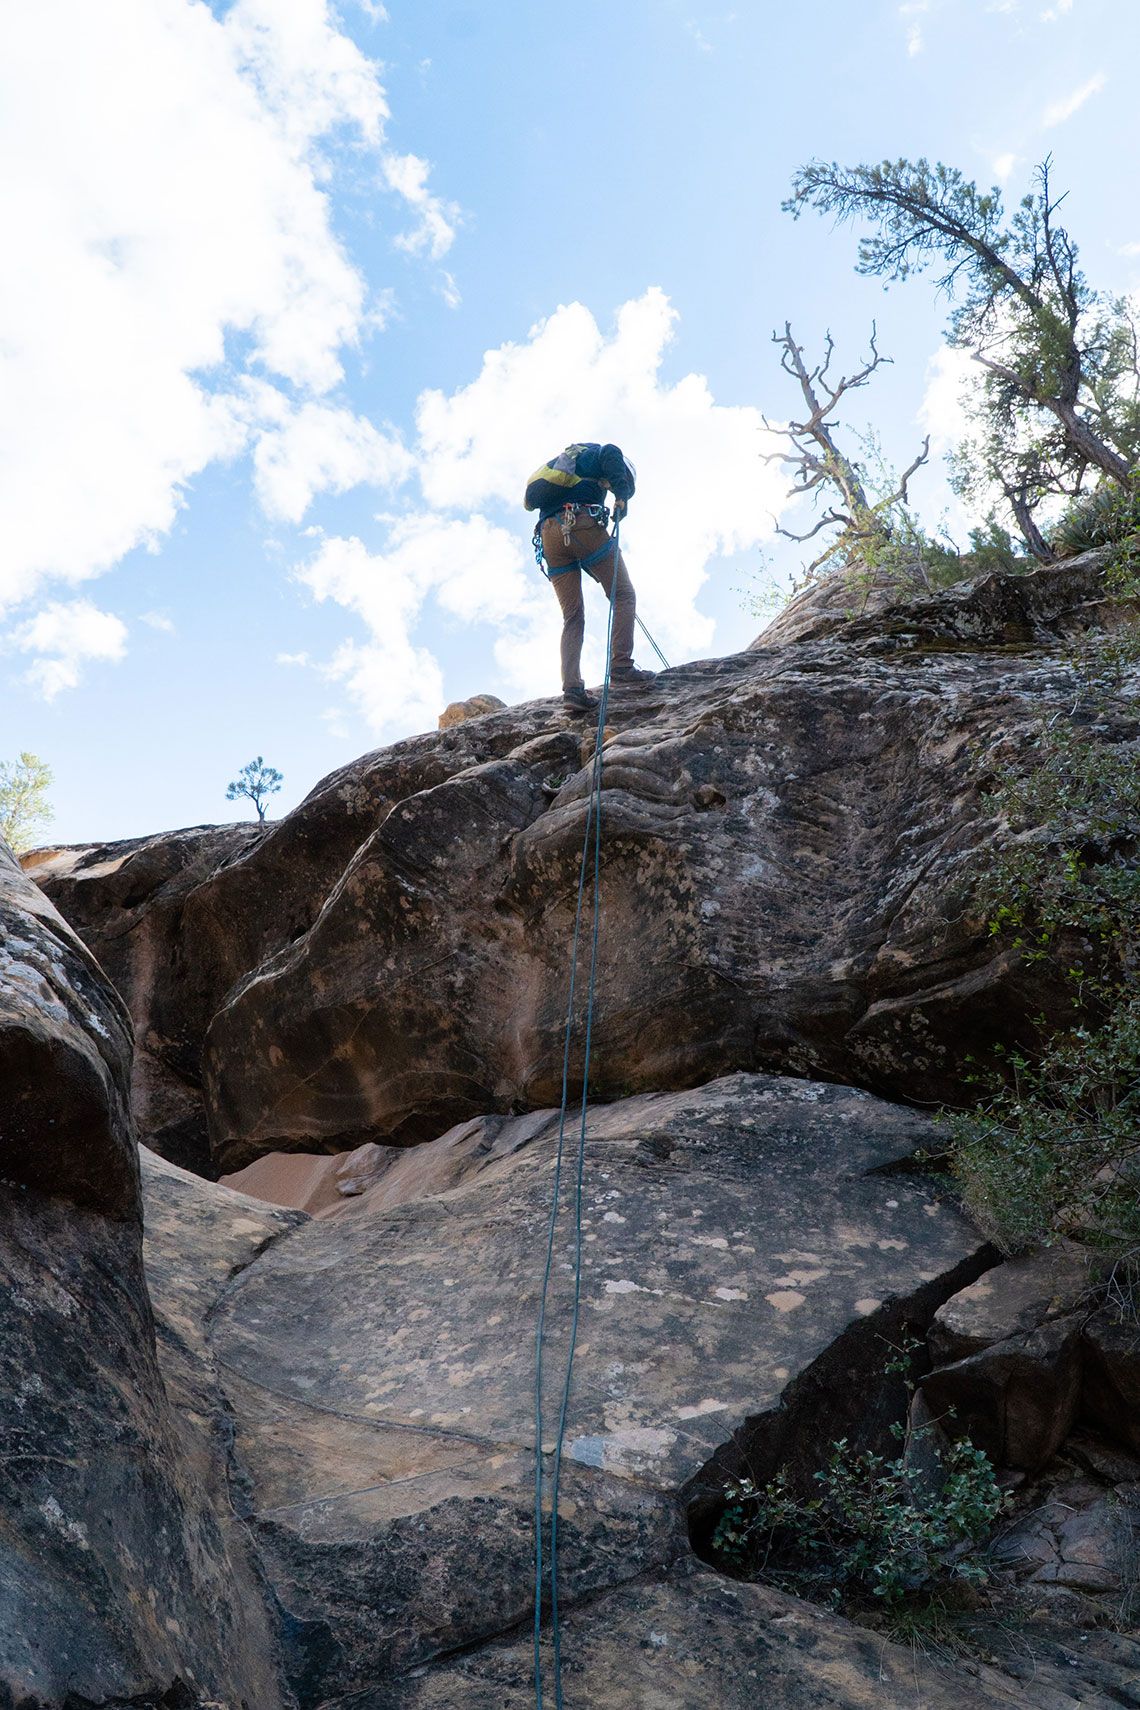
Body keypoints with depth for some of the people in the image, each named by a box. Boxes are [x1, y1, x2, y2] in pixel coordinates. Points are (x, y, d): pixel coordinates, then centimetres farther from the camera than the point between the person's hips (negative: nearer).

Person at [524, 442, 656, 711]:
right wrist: (622, 495, -8)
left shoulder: (558, 463, 40)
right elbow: (612, 454, -4)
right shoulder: (596, 453, 20)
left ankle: (572, 688, -10)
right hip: (582, 523, -6)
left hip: (548, 533, 6)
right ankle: (620, 666, -10)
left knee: (572, 617, 4)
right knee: (623, 596, 2)